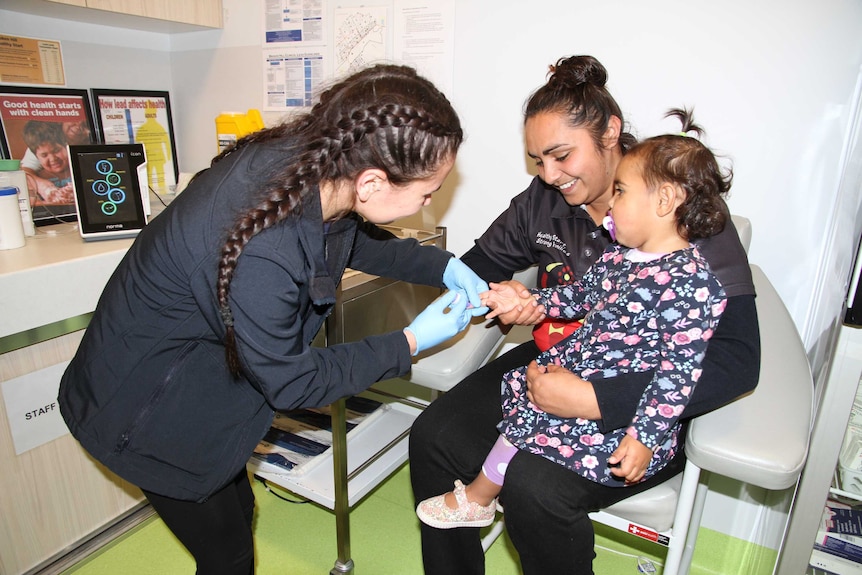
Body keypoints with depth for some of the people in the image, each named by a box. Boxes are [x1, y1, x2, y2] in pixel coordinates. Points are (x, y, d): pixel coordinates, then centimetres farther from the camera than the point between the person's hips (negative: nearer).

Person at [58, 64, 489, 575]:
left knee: (237, 508, 26)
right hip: (152, 409, -7)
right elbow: (289, 381, -24)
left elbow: (355, 240, 4)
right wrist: (412, 342, -19)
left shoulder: (309, 160, -19)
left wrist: (444, 267, -6)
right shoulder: (261, 255, -42)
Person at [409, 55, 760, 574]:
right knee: (433, 436, -10)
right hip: (553, 364, 6)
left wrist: (595, 400, -31)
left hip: (645, 403, -5)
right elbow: (480, 263, 14)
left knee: (533, 485, -28)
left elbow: (737, 362, -23)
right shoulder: (543, 199, 0)